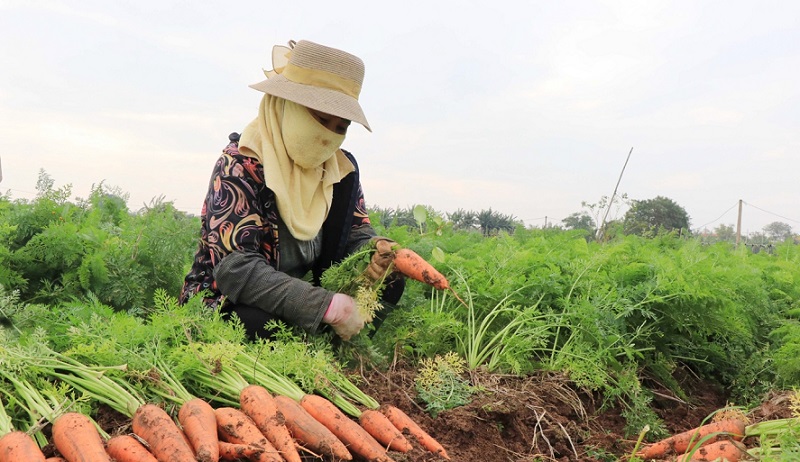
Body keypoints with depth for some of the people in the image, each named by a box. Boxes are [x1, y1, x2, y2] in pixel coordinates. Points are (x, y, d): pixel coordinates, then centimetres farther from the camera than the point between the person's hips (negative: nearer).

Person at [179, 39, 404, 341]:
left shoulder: (340, 167, 1)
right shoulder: (240, 165, -21)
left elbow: (358, 232, 1)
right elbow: (236, 267, -30)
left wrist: (375, 252, -26)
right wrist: (328, 306, -37)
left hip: (300, 295, 6)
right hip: (223, 303, -6)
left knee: (390, 281, -10)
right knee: (261, 322, -38)